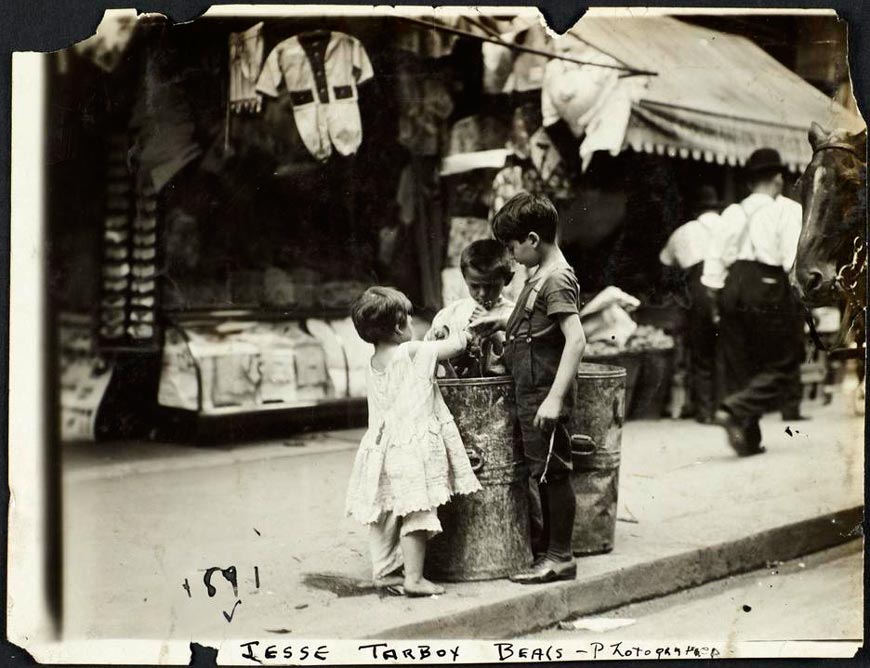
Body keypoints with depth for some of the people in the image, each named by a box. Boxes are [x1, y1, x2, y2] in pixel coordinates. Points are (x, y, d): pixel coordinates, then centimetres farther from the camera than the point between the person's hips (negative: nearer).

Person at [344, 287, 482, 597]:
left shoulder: (373, 363, 10)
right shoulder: (412, 352, -11)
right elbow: (455, 346, -2)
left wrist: (434, 337, 26)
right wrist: (459, 332, 18)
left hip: (382, 446, 8)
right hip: (412, 446, -8)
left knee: (385, 512, 15)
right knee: (415, 512, -5)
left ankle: (384, 571, 24)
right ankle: (414, 578, -5)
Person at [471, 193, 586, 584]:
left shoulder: (557, 280, -17)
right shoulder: (542, 276, 13)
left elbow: (576, 339, -25)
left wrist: (555, 398, -28)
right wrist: (500, 322, 12)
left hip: (543, 394, -10)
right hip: (528, 393, 10)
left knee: (552, 471, -1)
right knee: (541, 471, 19)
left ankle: (560, 557, 8)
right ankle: (547, 541, 32)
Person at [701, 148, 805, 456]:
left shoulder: (733, 212, 14)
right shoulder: (788, 209, 1)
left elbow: (714, 258, 10)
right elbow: (794, 260, -10)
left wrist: (717, 298, 14)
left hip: (732, 286, 6)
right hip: (768, 287, -5)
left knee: (740, 366, 11)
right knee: (782, 364, 3)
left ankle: (749, 439, 12)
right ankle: (736, 409, -19)